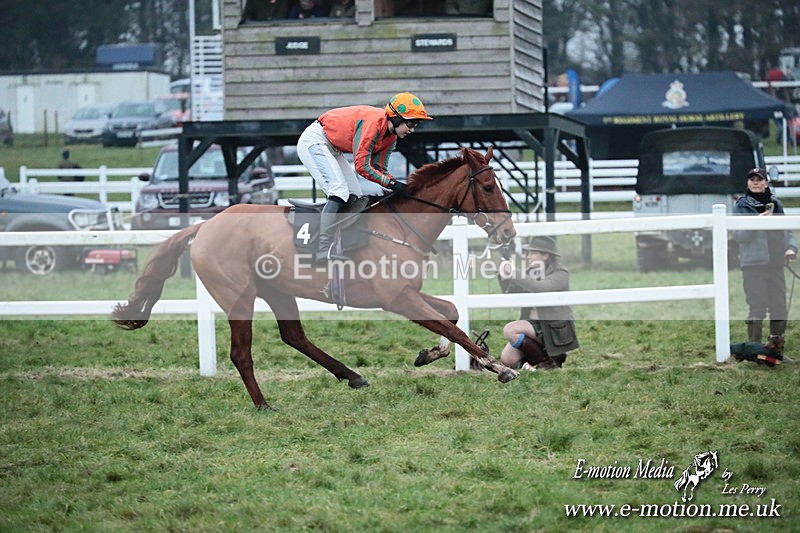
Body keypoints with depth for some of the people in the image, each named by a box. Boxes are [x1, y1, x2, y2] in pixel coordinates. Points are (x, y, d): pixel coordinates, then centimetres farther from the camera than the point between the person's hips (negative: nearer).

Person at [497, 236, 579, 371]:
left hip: (554, 328, -7)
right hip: (533, 324, 7)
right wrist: (504, 277, -6)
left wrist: (514, 273, -25)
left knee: (510, 330, -25)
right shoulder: (531, 272, 13)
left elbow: (540, 288, -26)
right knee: (507, 359, -9)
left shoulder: (560, 273, -8)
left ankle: (547, 363, -12)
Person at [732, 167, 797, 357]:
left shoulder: (776, 204, 14)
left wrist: (791, 247, -1)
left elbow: (786, 230, 18)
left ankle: (777, 347, 16)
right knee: (757, 308, -8)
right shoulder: (741, 205, 1)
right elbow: (738, 236, -7)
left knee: (779, 306, 6)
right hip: (753, 264, -5)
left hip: (775, 263, 5)